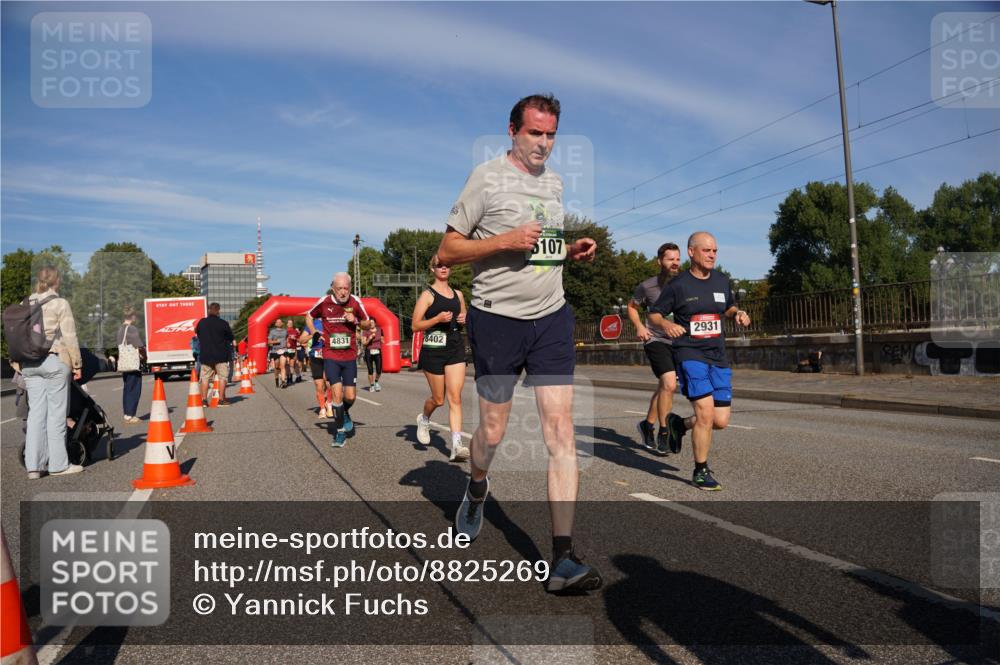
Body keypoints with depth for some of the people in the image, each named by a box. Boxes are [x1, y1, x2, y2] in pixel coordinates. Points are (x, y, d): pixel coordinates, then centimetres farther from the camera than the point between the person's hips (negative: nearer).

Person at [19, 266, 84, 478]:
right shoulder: (60, 304, -5)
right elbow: (70, 337, -8)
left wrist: (18, 361, 18)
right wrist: (77, 363, -2)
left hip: (29, 364, 5)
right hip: (54, 360, -5)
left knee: (36, 412, 7)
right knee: (56, 413, 0)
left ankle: (33, 465, 7)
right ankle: (58, 464, 5)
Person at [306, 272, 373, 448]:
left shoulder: (355, 302, -5)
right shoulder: (324, 302, -6)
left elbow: (368, 324, 6)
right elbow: (309, 316, 13)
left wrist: (356, 321, -14)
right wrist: (314, 333, -2)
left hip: (350, 356, 2)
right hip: (330, 356, -1)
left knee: (350, 396, 3)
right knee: (338, 393, -12)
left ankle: (344, 413, 39)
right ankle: (340, 432, 6)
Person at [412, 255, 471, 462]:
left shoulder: (458, 294, 13)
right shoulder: (428, 295, -3)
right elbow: (415, 325, -7)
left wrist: (464, 320, 3)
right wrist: (437, 318, -20)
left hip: (456, 348, 4)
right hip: (434, 349, -3)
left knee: (455, 398, -6)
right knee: (438, 399, 7)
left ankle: (457, 445, -10)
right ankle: (424, 419, 41)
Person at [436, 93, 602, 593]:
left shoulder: (554, 182, 14)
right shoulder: (487, 176, -4)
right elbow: (446, 252, -6)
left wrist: (572, 250, 5)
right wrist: (505, 240, -19)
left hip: (552, 318, 4)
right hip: (497, 318, -4)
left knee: (561, 433, -5)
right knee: (492, 431, 7)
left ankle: (562, 559, -2)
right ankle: (476, 487, 43)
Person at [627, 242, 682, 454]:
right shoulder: (647, 286, -6)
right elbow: (632, 306, 12)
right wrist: (639, 327, -4)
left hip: (679, 342, 4)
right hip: (656, 340, -4)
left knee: (664, 388, 14)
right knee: (670, 384, -21)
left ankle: (647, 424, 34)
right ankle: (664, 433, -8)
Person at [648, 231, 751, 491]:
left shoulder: (722, 281, 10)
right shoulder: (677, 285, -4)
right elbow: (653, 313, 2)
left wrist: (738, 314, 3)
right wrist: (666, 324, -19)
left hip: (718, 357, 6)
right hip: (689, 354, -5)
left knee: (721, 420, 2)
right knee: (706, 413, -15)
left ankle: (679, 423, 32)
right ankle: (701, 472, 5)